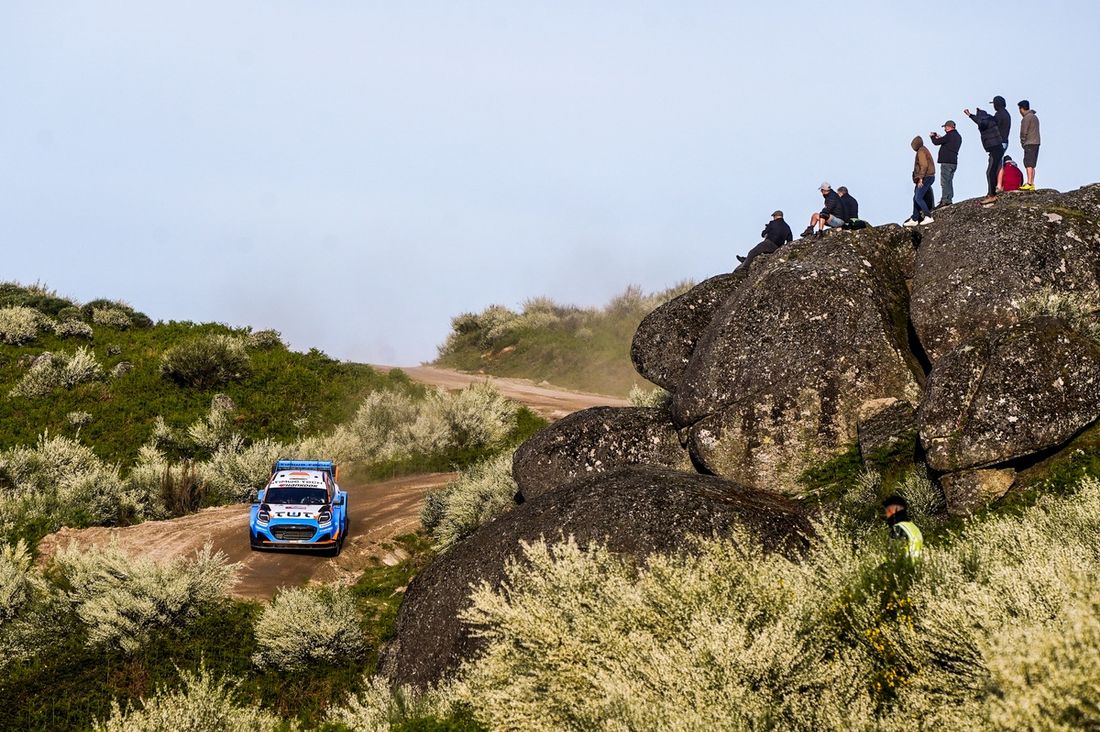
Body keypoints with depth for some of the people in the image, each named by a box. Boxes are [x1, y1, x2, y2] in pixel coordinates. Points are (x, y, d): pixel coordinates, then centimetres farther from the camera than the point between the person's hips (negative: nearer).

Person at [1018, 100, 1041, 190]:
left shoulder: (1026, 118, -10)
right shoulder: (1035, 117, 19)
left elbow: (1024, 132, -12)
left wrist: (1022, 143, 1)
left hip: (1029, 144, -9)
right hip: (1036, 143, 9)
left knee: (1028, 164, -13)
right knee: (1031, 165, 9)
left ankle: (1029, 183, -20)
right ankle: (1032, 184, 7)